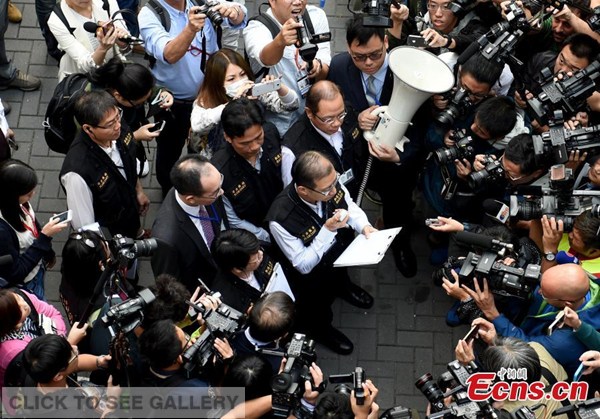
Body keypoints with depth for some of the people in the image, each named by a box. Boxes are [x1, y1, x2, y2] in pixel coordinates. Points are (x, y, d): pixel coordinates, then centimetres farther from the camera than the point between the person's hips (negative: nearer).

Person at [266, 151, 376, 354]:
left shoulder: (330, 182, -27)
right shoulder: (281, 219, -41)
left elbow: (349, 205, -5)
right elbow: (304, 265, -29)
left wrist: (365, 227, -24)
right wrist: (328, 230, -40)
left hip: (342, 253, 4)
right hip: (313, 275, -4)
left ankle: (342, 285, 63)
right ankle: (319, 328, 50)